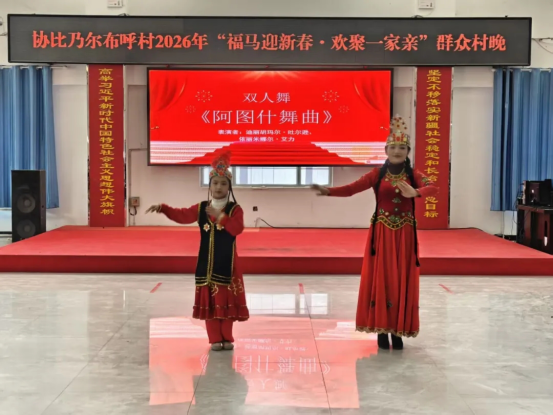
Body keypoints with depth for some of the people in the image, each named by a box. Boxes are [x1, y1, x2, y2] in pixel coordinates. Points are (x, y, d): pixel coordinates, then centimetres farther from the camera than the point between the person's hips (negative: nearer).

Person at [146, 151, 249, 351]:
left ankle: (227, 338, 14)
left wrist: (220, 216, -24)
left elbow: (237, 229, -19)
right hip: (207, 262, 3)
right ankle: (215, 339, 12)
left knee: (227, 300, 3)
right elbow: (181, 215, 4)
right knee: (209, 301, 4)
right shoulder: (201, 208, 6)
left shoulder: (235, 209, -4)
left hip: (227, 262, -2)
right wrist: (163, 208, -9)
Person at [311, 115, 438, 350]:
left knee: (402, 281, 2)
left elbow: (433, 188, -20)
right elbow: (351, 189, -12)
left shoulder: (413, 175, 0)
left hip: (404, 235, 1)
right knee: (380, 280, 0)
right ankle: (382, 329, 9)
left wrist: (415, 193, -42)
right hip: (382, 233, -1)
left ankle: (398, 331, 11)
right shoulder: (377, 174, 0)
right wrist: (328, 191, -29)